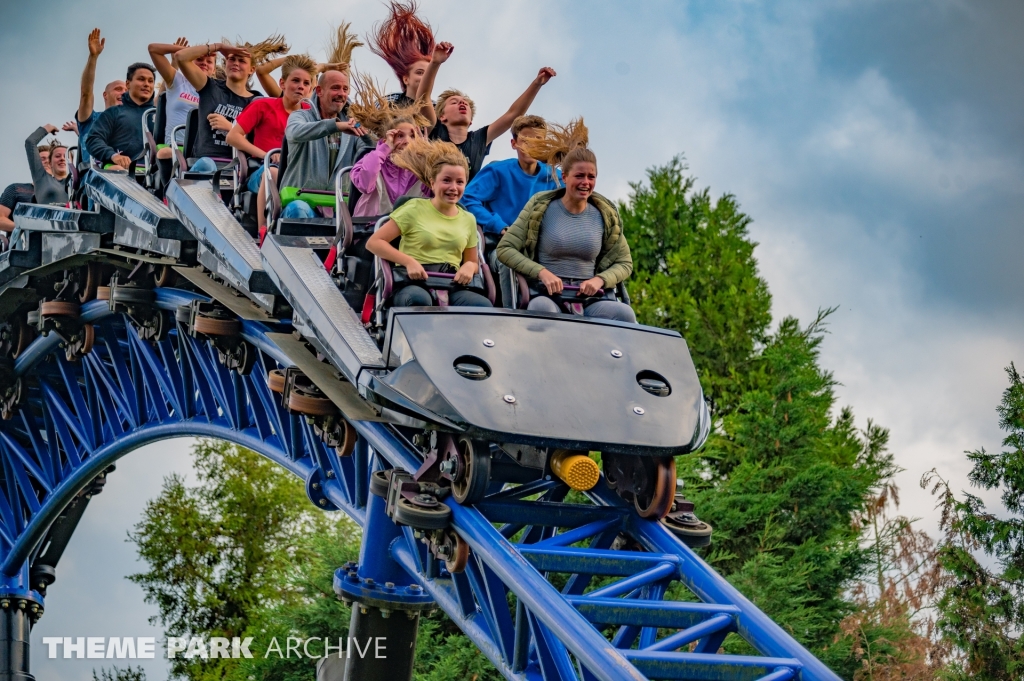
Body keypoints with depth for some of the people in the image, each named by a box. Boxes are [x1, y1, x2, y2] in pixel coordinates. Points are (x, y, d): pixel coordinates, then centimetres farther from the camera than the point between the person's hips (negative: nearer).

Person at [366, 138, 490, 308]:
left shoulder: (468, 219, 19)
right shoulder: (415, 208, 6)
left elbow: (472, 262, 29)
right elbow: (374, 242, 1)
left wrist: (470, 266, 3)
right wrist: (409, 261, -13)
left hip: (452, 287, 4)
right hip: (415, 283, -4)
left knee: (483, 306, -30)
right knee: (418, 299, -42)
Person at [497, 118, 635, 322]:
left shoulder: (605, 215, 12)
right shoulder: (541, 207, 5)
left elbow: (624, 263, 17)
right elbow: (505, 249, 2)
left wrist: (599, 280, -6)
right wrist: (541, 272, -14)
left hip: (590, 297, 3)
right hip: (547, 293, -3)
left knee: (624, 313, -30)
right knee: (541, 309, -41)